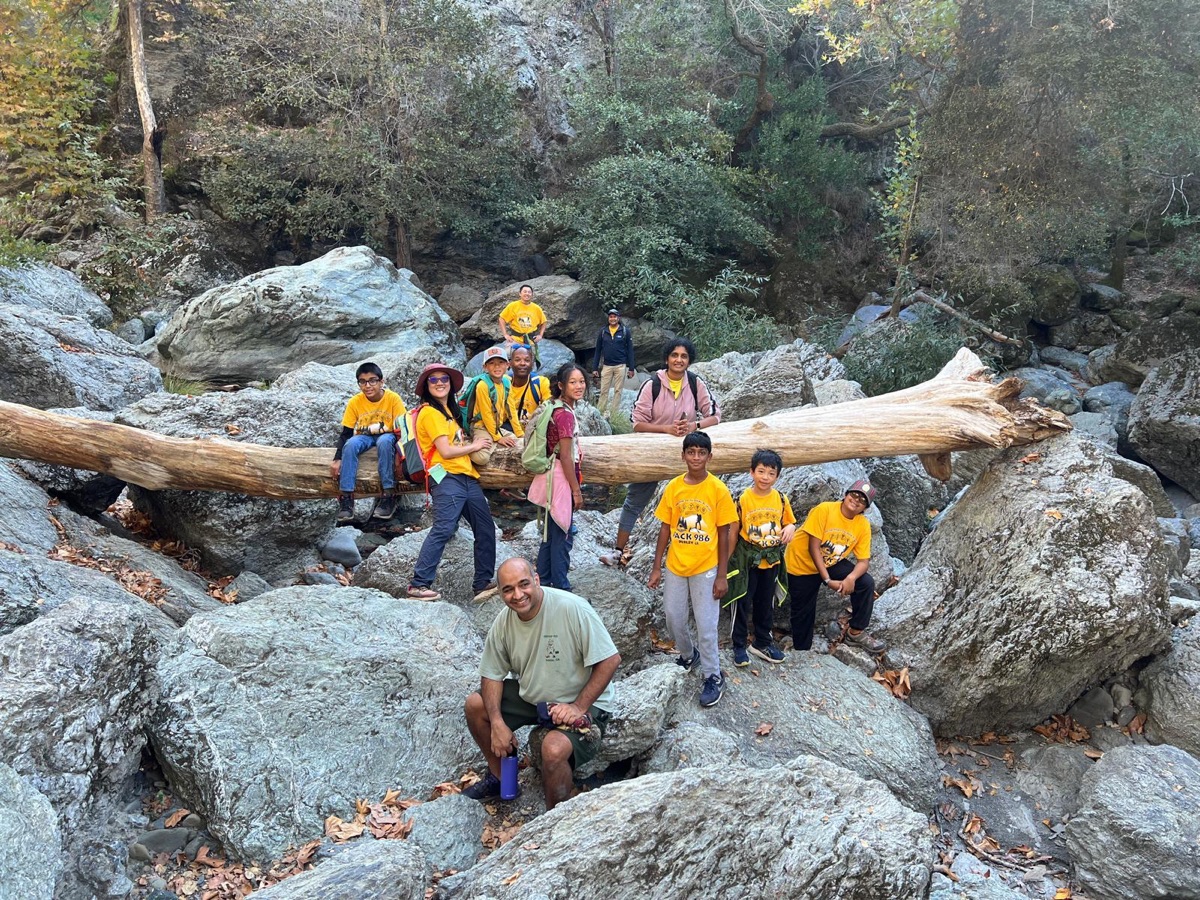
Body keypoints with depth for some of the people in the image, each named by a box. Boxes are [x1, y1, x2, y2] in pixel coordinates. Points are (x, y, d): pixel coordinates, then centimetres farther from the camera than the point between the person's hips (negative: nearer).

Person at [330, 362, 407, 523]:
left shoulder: (393, 398, -18)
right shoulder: (355, 402, -12)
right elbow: (345, 433, -7)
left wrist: (399, 454, -29)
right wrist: (337, 459, -19)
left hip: (387, 436, -2)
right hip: (364, 437, 2)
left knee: (384, 442, -38)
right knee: (350, 444, -31)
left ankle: (389, 495, -34)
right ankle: (346, 497, -31)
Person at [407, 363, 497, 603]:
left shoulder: (450, 410, 22)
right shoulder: (430, 412, -6)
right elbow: (446, 451, -12)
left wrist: (475, 445, 7)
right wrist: (474, 446, -1)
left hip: (466, 477, 9)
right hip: (446, 478, -9)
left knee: (486, 528, 9)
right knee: (444, 530, -18)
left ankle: (483, 583, 15)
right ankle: (419, 584, -14)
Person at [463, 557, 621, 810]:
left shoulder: (573, 608, -27)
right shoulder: (503, 622, -8)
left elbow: (611, 660, -24)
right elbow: (492, 675, 3)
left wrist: (579, 707, -27)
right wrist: (497, 724, -11)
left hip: (581, 701, -7)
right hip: (530, 695, 7)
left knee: (554, 749, -33)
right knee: (475, 705, 3)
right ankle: (499, 777, 24)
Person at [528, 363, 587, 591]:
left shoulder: (555, 409, 10)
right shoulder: (565, 414, -18)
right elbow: (566, 456, -19)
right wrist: (576, 490, -15)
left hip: (553, 476, 10)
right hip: (561, 478, -10)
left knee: (550, 533, 17)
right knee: (562, 536, -1)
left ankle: (544, 582, 26)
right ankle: (561, 589, 7)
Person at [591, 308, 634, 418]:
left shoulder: (625, 331, -1)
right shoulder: (603, 332, 4)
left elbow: (630, 350, 0)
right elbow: (598, 350, 7)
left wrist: (631, 368, -4)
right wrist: (594, 368, 3)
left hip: (620, 366, -1)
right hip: (606, 366, 2)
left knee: (618, 391, 3)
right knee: (603, 391, 2)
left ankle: (614, 415, 8)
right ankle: (599, 413, 6)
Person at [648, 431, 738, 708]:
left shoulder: (718, 489, -10)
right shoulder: (673, 487, -2)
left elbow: (723, 535, -6)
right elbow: (665, 529, 4)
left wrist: (721, 576, -8)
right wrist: (656, 567, 3)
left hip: (705, 568, -3)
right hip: (675, 567, 4)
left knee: (706, 625, 1)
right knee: (673, 619, 14)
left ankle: (713, 676, 19)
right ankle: (688, 654, 42)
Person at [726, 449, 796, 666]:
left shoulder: (781, 499, -4)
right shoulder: (743, 499, -12)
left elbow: (789, 522, 8)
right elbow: (733, 531, -6)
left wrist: (790, 528, -16)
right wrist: (728, 559, -3)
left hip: (771, 559, 3)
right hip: (747, 558, -3)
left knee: (766, 603, 16)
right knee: (742, 603, 5)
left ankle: (762, 643, 32)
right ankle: (739, 646, 18)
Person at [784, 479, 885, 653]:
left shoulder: (863, 525, -11)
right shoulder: (824, 510, -26)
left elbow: (864, 561, -12)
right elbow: (813, 547, -26)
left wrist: (851, 577, -34)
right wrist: (827, 580, -30)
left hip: (832, 563, 4)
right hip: (802, 564, -4)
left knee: (866, 582, -14)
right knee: (803, 613, 4)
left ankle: (856, 632, 3)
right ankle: (802, 650, 28)